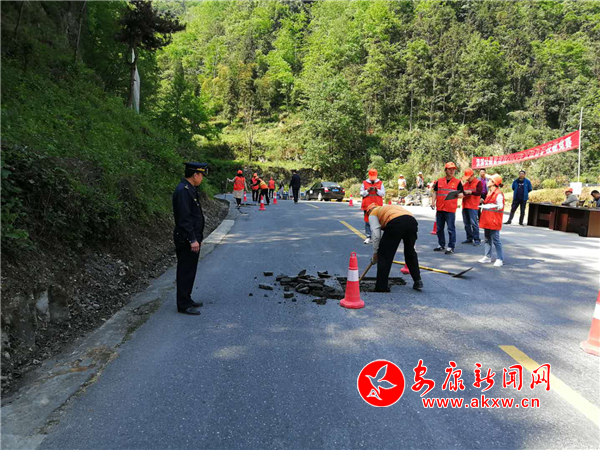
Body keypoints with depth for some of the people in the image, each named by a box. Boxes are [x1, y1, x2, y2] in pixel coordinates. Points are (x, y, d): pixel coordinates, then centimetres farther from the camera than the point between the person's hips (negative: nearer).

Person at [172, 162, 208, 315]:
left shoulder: (189, 189, 13)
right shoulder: (183, 191, -19)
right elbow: (184, 218, -23)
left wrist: (197, 237, 21)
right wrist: (192, 240, -23)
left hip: (192, 238, 10)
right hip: (186, 240, -10)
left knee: (189, 271, 17)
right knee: (186, 272, -2)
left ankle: (187, 300, 29)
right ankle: (183, 305, 8)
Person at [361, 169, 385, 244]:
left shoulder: (380, 183, 8)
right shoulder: (364, 183, 7)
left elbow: (383, 193, 3)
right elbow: (361, 193, 5)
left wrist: (377, 190, -13)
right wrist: (367, 191, -12)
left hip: (377, 206, 0)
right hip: (367, 206, 0)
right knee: (367, 221, -1)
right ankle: (368, 237, 4)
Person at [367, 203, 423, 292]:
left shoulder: (373, 214, 25)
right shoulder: (389, 207, 43)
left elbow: (376, 235, 13)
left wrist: (375, 253, 23)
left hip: (395, 223, -6)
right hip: (412, 220, 6)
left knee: (384, 255, 8)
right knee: (410, 253, 25)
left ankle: (381, 286, 10)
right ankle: (418, 281, 28)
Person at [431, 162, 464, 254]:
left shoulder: (457, 182, 1)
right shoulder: (439, 181, 9)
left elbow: (462, 194, 0)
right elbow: (435, 192, 16)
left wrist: (457, 195, -21)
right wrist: (433, 201, 4)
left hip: (450, 209, -4)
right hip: (439, 208, 4)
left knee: (451, 229, -4)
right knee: (439, 228, 12)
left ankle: (451, 247, 4)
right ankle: (441, 245, 26)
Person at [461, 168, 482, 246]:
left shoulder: (478, 182, -1)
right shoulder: (466, 183, 19)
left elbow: (478, 192, -13)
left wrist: (470, 192, -27)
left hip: (473, 206, -7)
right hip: (465, 205, 7)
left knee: (474, 223, -10)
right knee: (466, 223, 9)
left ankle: (477, 239, -5)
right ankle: (469, 238, 18)